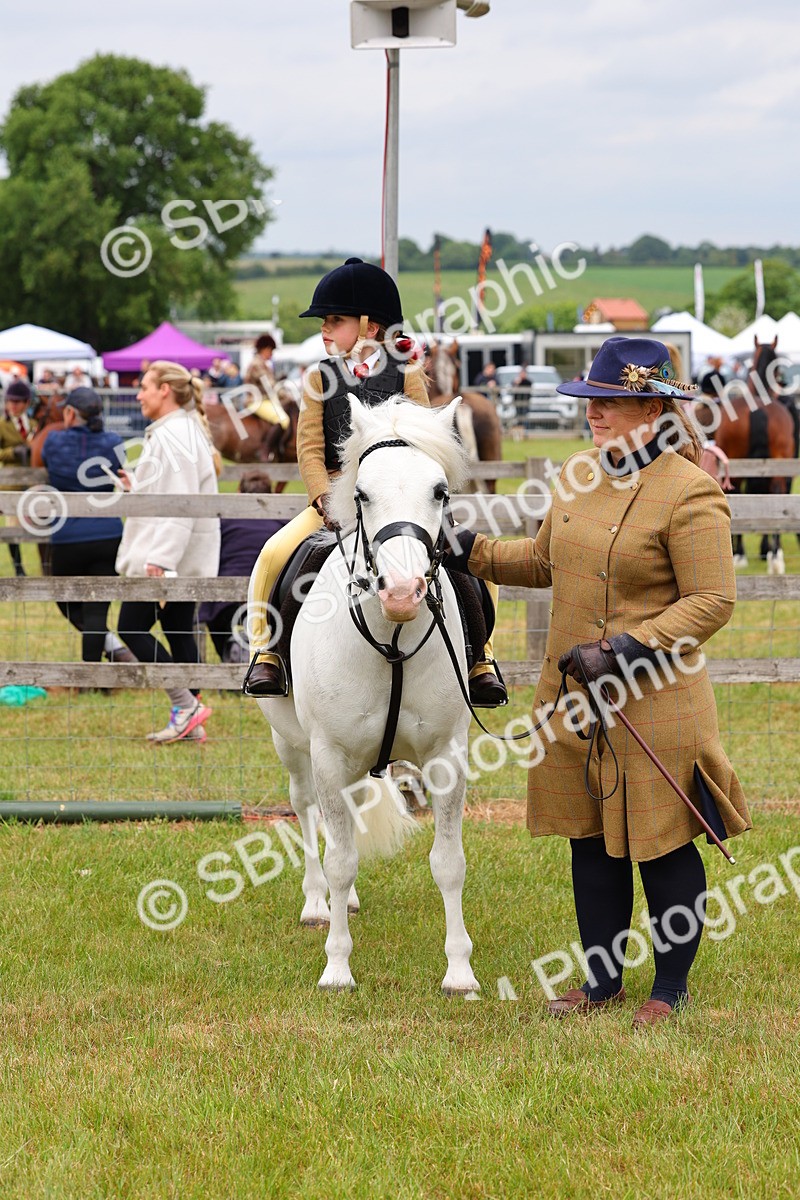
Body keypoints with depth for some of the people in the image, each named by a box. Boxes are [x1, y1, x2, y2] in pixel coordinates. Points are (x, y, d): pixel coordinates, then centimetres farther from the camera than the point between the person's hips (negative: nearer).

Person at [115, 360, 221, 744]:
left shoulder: (173, 436, -18)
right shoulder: (185, 430, 15)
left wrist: (159, 559, -28)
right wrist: (137, 485, 16)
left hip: (165, 553, -11)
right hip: (184, 557, 11)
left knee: (131, 627, -5)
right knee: (178, 632, 10)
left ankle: (187, 705, -8)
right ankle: (188, 722, 10)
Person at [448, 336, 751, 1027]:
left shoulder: (689, 495, -15)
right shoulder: (580, 477, 9)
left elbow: (712, 602, -17)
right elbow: (544, 561, 23)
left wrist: (624, 652, -23)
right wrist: (469, 552, 11)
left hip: (653, 703, -7)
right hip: (573, 697, 7)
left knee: (660, 842, 2)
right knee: (590, 837, 14)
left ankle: (672, 990, 16)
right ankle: (603, 981, 27)